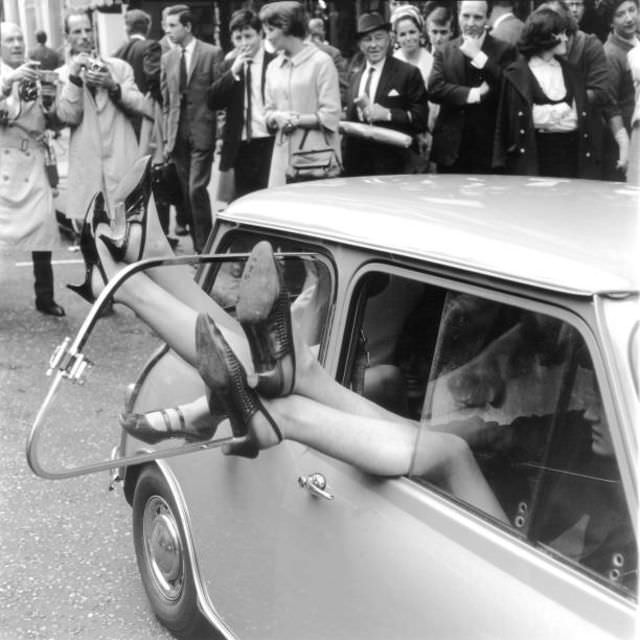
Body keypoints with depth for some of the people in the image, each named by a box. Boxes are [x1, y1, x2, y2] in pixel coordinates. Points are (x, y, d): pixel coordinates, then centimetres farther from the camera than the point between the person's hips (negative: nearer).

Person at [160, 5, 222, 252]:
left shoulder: (212, 53, -2)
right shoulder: (167, 58, 12)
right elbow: (165, 101, 13)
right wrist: (167, 137, 7)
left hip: (202, 131, -4)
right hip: (177, 133, 5)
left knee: (197, 188, -12)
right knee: (186, 192, 6)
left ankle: (205, 246, -1)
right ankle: (197, 243, 15)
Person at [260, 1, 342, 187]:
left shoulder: (321, 62, -3)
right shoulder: (273, 67, 15)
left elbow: (330, 116, -7)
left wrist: (296, 120, -12)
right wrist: (277, 117, -4)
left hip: (317, 155, -5)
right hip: (283, 153, 5)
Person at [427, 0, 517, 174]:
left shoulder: (504, 50, 3)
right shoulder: (445, 51, 10)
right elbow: (434, 88, -3)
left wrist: (478, 55, -10)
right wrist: (472, 93, -13)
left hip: (488, 150, -2)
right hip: (450, 147, 2)